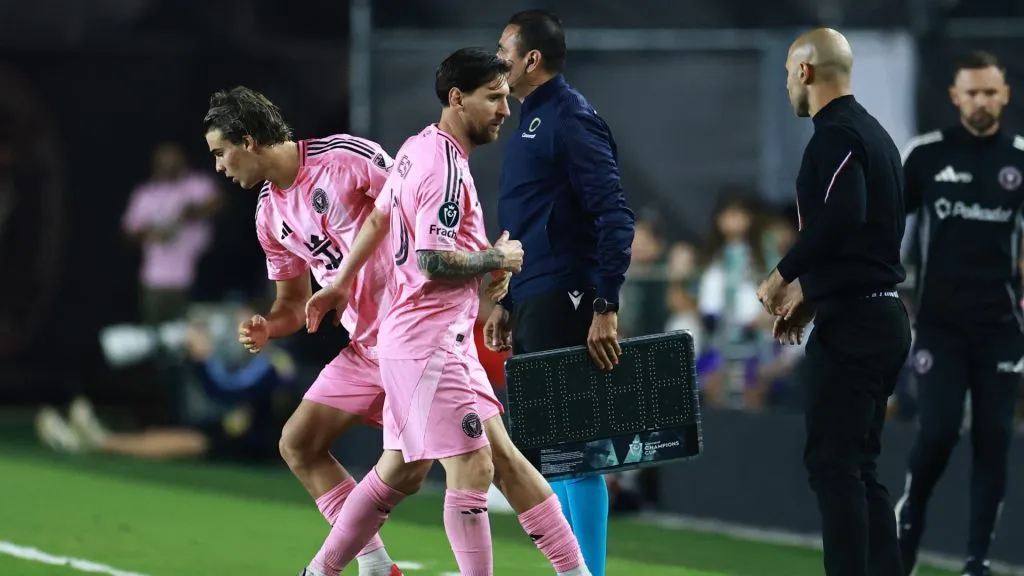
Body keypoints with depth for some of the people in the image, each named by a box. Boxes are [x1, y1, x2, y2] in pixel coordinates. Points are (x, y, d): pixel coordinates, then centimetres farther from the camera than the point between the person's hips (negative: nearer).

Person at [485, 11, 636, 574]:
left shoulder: (572, 120, -12)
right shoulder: (531, 121, 18)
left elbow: (614, 217, -19)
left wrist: (606, 308, -24)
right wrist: (507, 303, 21)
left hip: (564, 305, -10)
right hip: (532, 310, 10)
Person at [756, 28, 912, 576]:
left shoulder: (835, 136, -12)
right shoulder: (873, 132, 18)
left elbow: (841, 218, -28)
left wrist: (782, 276, -16)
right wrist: (810, 291, 24)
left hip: (851, 324, -10)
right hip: (882, 316, 10)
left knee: (833, 464, -9)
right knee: (860, 466, 12)